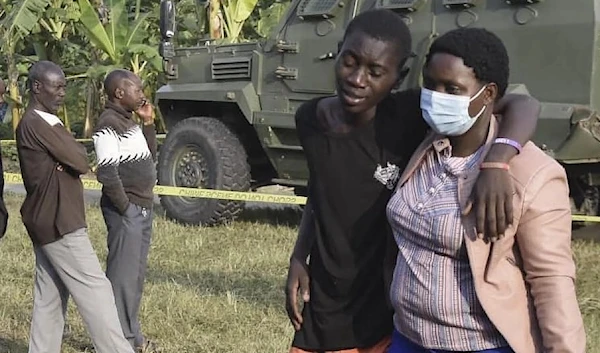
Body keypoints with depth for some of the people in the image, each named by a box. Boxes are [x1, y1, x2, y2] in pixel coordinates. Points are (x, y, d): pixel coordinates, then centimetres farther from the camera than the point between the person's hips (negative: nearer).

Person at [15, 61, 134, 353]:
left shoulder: (38, 123, 17)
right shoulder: (38, 124, -16)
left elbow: (65, 161, 9)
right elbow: (80, 162, -19)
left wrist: (71, 151, -12)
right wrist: (76, 147, 2)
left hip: (48, 221, 10)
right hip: (59, 223, -10)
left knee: (49, 298, 11)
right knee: (94, 289, -7)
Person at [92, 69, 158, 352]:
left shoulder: (128, 121, 15)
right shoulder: (109, 124, -14)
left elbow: (149, 156, 21)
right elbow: (107, 172, -21)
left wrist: (148, 123, 11)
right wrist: (125, 206, -16)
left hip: (142, 207, 10)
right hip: (125, 210, -10)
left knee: (136, 274, 15)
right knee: (123, 274, -4)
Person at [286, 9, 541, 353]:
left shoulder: (409, 116, -17)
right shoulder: (311, 120, -4)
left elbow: (524, 104, -20)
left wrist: (497, 160, -38)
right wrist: (298, 259, 4)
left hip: (391, 319, -3)